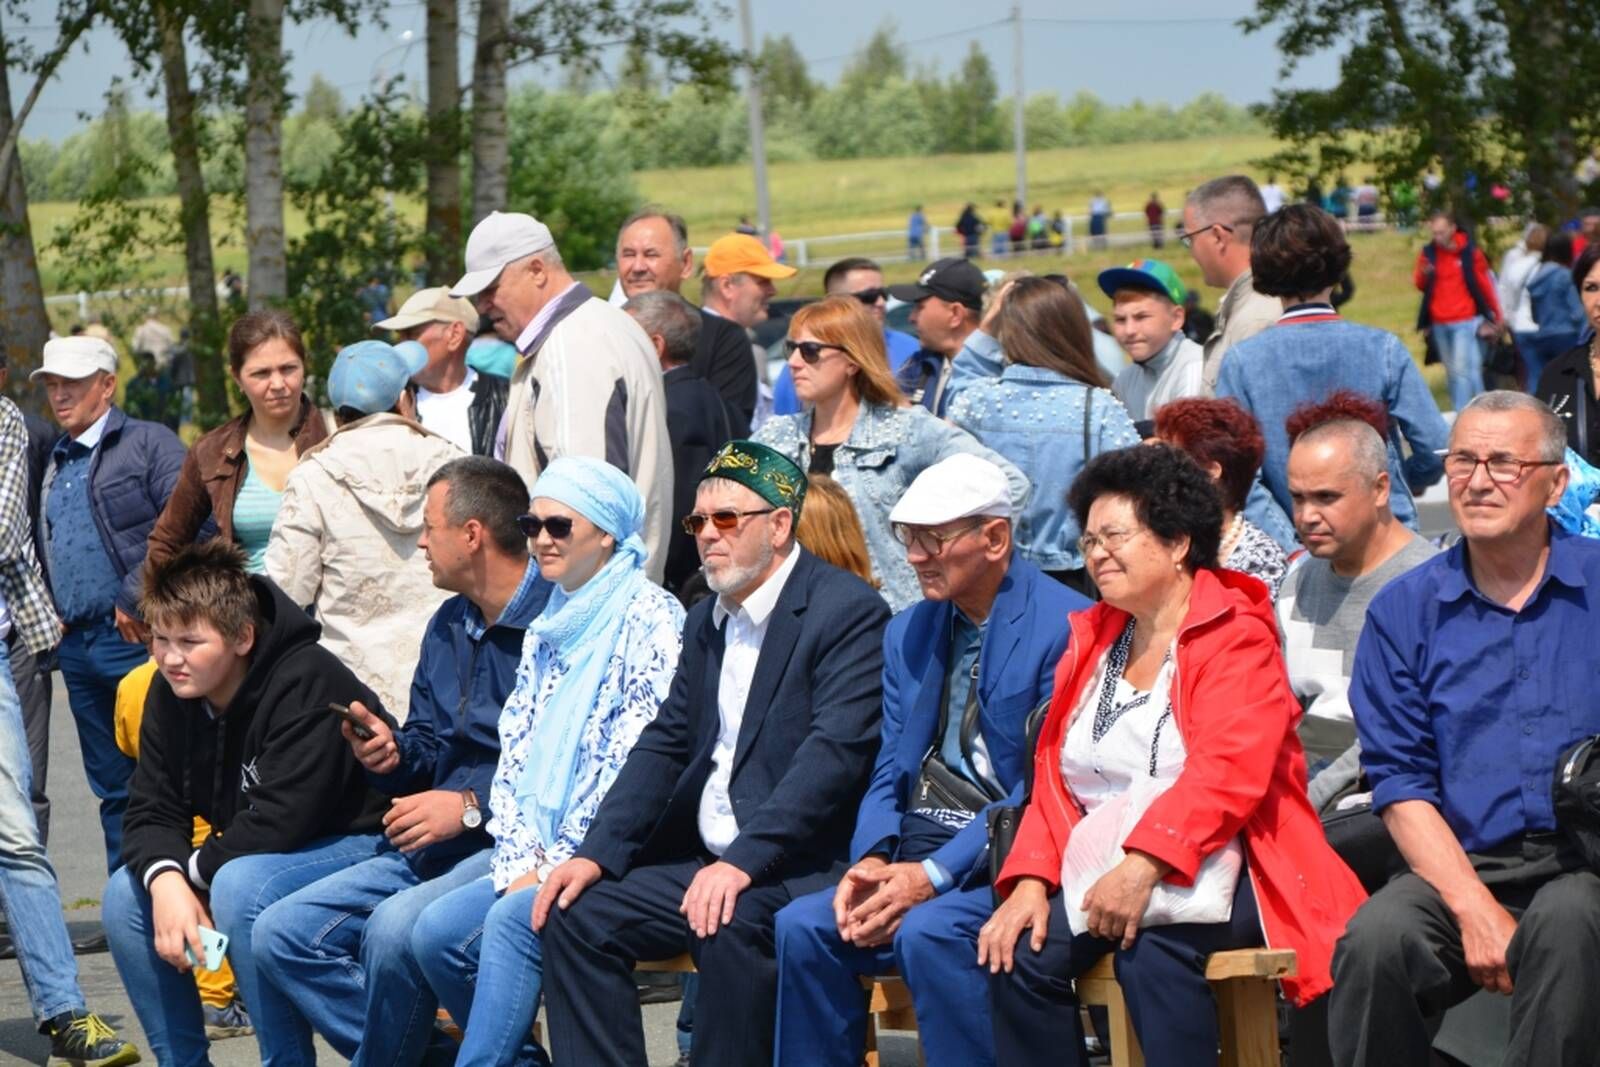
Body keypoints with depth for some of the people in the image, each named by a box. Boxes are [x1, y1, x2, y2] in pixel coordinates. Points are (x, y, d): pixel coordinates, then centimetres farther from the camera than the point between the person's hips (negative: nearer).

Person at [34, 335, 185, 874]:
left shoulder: (149, 443, -2)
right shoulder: (51, 462, 20)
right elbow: (38, 548, 27)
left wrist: (136, 598, -16)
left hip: (137, 635, -7)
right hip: (76, 645, 7)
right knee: (113, 785, 10)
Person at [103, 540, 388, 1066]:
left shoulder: (306, 683, -27)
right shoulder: (171, 693, -2)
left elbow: (277, 824, -31)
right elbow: (153, 811, -2)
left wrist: (195, 866, -16)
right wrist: (165, 879, -23)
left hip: (358, 848, -8)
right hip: (250, 860, 8)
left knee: (240, 885, -33)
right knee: (125, 893, -5)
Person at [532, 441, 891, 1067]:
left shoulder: (847, 610, -9)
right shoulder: (707, 621, 18)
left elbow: (835, 753, -20)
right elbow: (666, 744, 15)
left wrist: (745, 862, -28)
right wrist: (597, 852, 0)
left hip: (802, 863, -8)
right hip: (703, 860, 8)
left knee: (731, 927, -35)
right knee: (575, 913, -8)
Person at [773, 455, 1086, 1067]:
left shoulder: (1063, 627, -9)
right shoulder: (908, 633, 15)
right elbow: (890, 772, 14)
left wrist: (934, 874, -20)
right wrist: (872, 860, -8)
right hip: (917, 858, 7)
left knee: (928, 932, -32)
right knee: (802, 926, -16)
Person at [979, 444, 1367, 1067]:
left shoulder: (1237, 639, -3)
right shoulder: (1091, 638, 18)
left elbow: (1227, 776, -17)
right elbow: (1053, 777, 14)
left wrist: (1143, 867, -30)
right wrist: (1030, 881, -4)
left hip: (1206, 868, -6)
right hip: (1098, 868, 6)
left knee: (1151, 947, -36)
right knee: (1020, 952, -23)